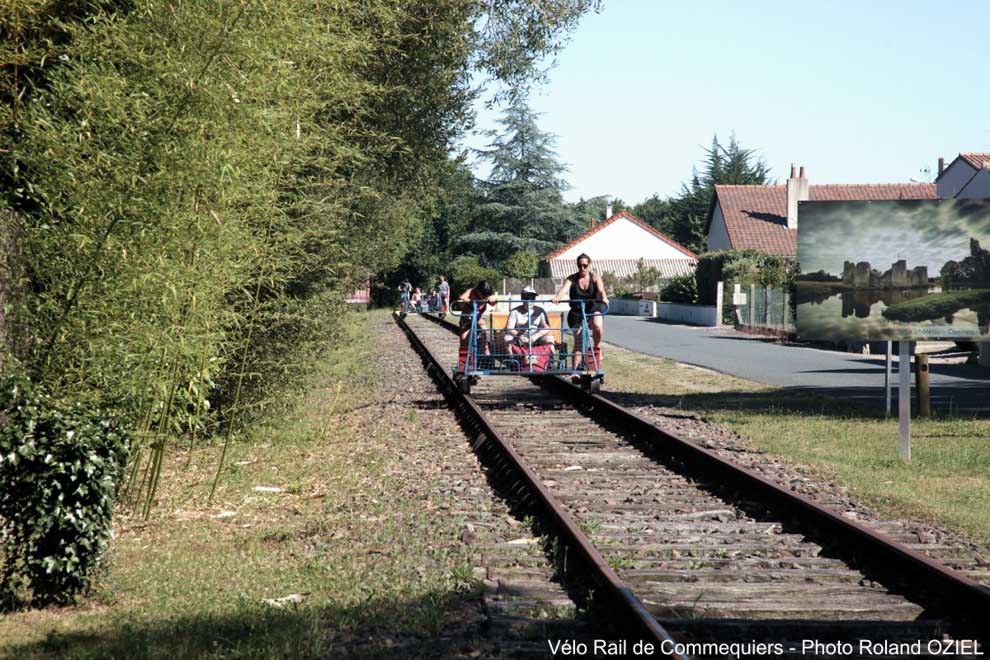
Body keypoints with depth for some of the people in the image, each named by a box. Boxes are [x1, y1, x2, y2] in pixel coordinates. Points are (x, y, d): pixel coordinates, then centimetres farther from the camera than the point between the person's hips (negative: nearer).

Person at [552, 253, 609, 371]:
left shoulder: (595, 277, -3)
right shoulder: (572, 279, -3)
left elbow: (601, 289, -21)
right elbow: (564, 288, -22)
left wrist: (604, 298, -44)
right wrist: (557, 297, -44)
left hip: (593, 309, -1)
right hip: (577, 312, 1)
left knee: (597, 325, -33)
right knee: (578, 342, 0)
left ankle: (597, 348, -6)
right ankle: (575, 368, 7)